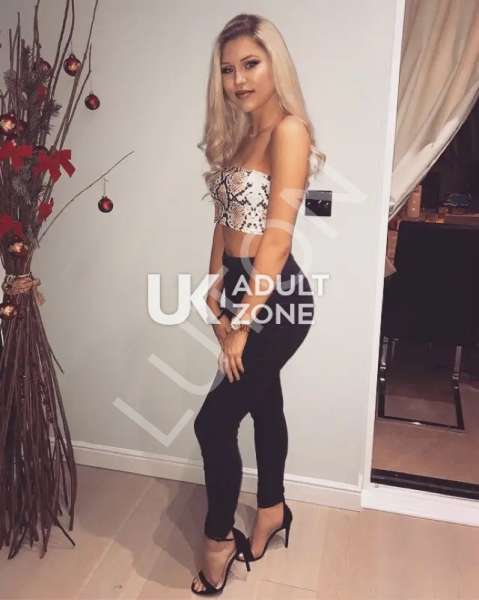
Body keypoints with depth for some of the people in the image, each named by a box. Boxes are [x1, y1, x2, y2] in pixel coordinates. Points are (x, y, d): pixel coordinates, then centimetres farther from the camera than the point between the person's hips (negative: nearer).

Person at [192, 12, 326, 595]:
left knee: (213, 421, -2)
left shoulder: (288, 130, -14)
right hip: (240, 288, 8)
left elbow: (278, 234, -21)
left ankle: (218, 538, 22)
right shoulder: (238, 134, 12)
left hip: (277, 298, -8)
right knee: (263, 401, 20)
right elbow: (226, 218, 12)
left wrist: (243, 322, -20)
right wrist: (216, 289, 2)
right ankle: (272, 509, 42)